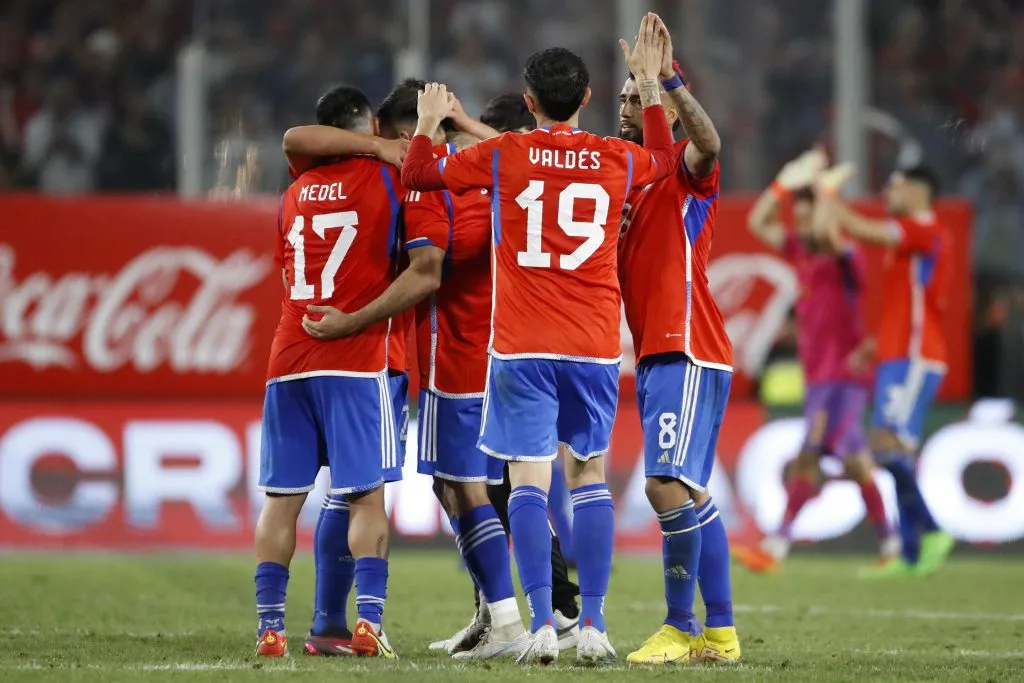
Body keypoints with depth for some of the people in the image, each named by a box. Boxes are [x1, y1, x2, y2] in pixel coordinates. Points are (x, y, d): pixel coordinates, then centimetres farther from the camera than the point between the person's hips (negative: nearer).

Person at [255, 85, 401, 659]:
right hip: (355, 361, -4)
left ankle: (270, 627, 0)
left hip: (288, 363, 4)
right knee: (367, 495, -3)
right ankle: (369, 622, -14)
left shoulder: (296, 194, 15)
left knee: (283, 498, 4)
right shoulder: (384, 179, -1)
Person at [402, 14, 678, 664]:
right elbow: (665, 159, 29)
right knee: (590, 475, 10)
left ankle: (543, 625, -13)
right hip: (596, 344, 2)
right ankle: (593, 625, 3)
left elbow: (418, 175, 9)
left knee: (529, 478, -3)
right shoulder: (618, 160, 5)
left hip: (523, 348, -2)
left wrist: (430, 123, 27)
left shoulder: (502, 156, -2)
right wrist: (651, 86, 37)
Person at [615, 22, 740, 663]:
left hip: (688, 354, -10)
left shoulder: (685, 171, -6)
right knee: (691, 495, 11)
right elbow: (611, 266, 23)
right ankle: (720, 632, 15)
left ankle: (680, 628, -12)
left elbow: (709, 142, -30)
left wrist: (669, 78, -39)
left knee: (668, 485, -17)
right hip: (653, 355, 10)